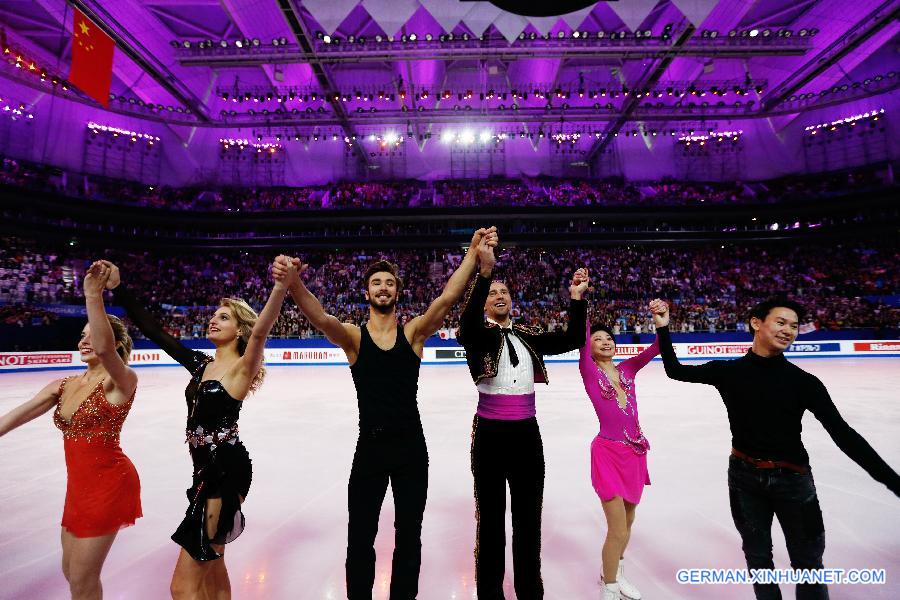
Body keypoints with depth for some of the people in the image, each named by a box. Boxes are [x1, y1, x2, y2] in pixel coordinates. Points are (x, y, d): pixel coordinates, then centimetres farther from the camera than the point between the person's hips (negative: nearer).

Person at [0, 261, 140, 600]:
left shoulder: (121, 381, -19)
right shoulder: (63, 386, 5)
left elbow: (104, 350, -39)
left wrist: (93, 296, -46)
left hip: (109, 483, -8)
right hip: (79, 484, 8)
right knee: (72, 571, 24)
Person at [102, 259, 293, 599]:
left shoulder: (242, 367, -13)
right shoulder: (201, 364, 9)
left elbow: (261, 332, -33)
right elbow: (154, 332, 8)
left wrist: (280, 286, -50)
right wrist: (118, 289, 3)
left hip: (227, 472, -8)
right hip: (208, 470, 8)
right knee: (212, 566, 22)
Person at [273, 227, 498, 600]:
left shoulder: (414, 332, -2)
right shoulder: (353, 337, -5)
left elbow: (448, 297, -16)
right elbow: (320, 318, -24)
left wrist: (473, 254, -29)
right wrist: (292, 283, -44)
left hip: (411, 446, 1)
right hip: (370, 447, 0)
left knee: (409, 536, 17)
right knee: (360, 538, 14)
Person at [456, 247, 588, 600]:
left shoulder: (528, 336, 9)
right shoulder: (480, 335, -5)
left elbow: (573, 340, 2)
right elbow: (466, 327, -30)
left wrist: (576, 298, -9)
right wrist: (484, 271, -41)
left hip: (527, 434, 4)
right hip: (490, 435, -4)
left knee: (528, 518, 16)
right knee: (491, 517, 10)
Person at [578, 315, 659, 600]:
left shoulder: (627, 370, 5)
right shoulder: (589, 371, -8)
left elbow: (656, 348, -4)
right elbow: (582, 340, -22)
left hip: (635, 453, 6)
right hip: (609, 454, -6)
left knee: (627, 522, 21)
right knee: (618, 531, -3)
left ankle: (615, 574, 44)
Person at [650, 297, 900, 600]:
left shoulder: (804, 382, -10)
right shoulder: (728, 371, -9)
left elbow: (843, 434, -8)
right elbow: (675, 371, -2)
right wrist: (663, 328, -11)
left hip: (793, 480, 0)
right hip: (744, 478, 0)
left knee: (808, 561, 14)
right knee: (757, 555, 19)